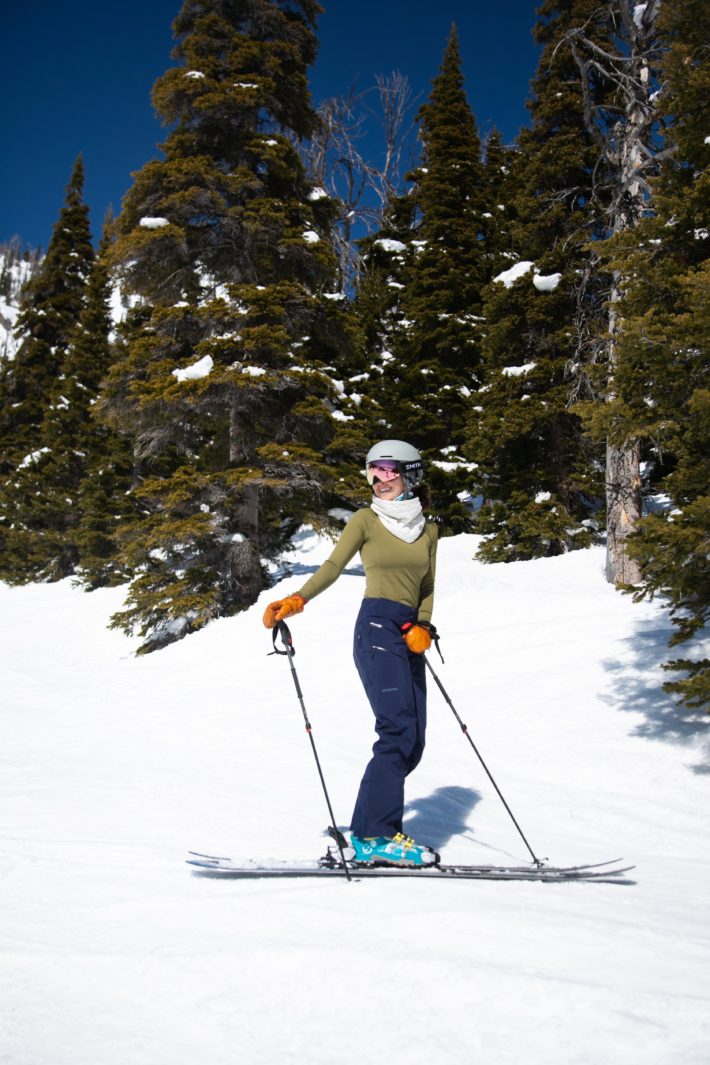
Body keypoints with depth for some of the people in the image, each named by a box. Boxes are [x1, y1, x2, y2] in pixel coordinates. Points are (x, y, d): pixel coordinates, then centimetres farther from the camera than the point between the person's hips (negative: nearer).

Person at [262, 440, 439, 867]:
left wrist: (423, 627, -3)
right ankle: (376, 836, -15)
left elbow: (428, 587, 15)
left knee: (412, 742, 1)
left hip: (411, 635, 6)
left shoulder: (428, 530, 17)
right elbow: (333, 566, -4)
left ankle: (370, 830, 9)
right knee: (399, 730, -18)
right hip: (377, 627, -6)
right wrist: (296, 600, -19)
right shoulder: (366, 520, 4)